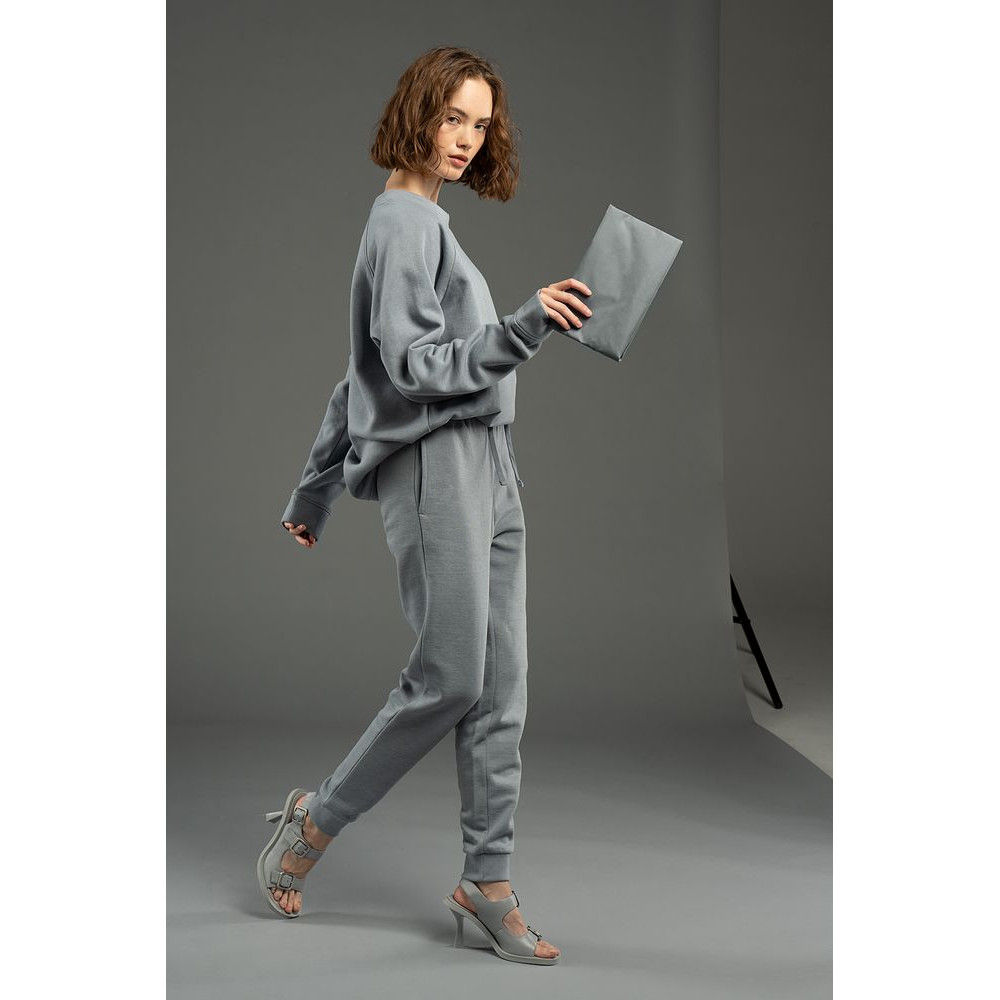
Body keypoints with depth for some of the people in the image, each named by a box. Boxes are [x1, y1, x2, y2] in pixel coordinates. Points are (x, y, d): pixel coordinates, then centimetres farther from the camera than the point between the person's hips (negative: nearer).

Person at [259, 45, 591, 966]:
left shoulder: (430, 221, 22)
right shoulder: (403, 220, -6)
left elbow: (362, 376, 24)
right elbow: (414, 366, -17)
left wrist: (316, 491, 27)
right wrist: (524, 330, -29)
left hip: (488, 467, 9)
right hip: (435, 465, -9)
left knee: (501, 685, 4)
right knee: (449, 679, -9)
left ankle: (488, 881, 8)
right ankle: (315, 821, 10)